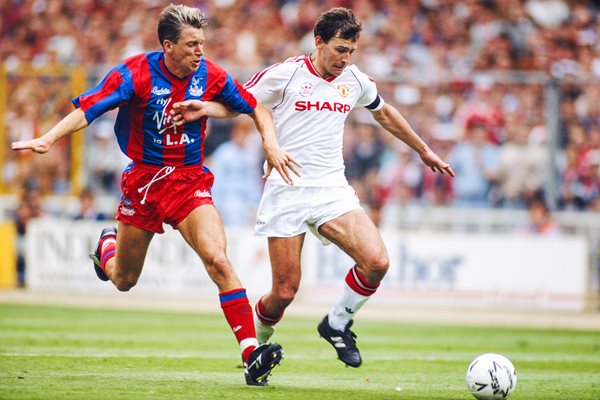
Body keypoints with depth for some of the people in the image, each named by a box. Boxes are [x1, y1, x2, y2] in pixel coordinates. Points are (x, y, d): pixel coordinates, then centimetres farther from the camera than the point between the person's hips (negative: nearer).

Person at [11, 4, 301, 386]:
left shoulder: (211, 75, -6)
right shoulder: (136, 74, -14)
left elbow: (255, 108, 8)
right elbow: (87, 110, -19)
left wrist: (271, 144, -7)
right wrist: (48, 139, -34)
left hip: (190, 181, 1)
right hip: (143, 179, 0)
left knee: (218, 260, -23)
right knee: (123, 281, 14)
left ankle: (252, 353, -26)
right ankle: (108, 246, 52)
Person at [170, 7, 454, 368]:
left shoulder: (355, 81, 8)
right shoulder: (284, 74, -5)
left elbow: (385, 114, 27)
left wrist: (424, 151, 35)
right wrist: (203, 108, -18)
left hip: (333, 190, 4)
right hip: (287, 192, -4)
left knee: (377, 262, -18)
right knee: (285, 291, -7)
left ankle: (337, 325, 7)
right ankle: (256, 342, 24)